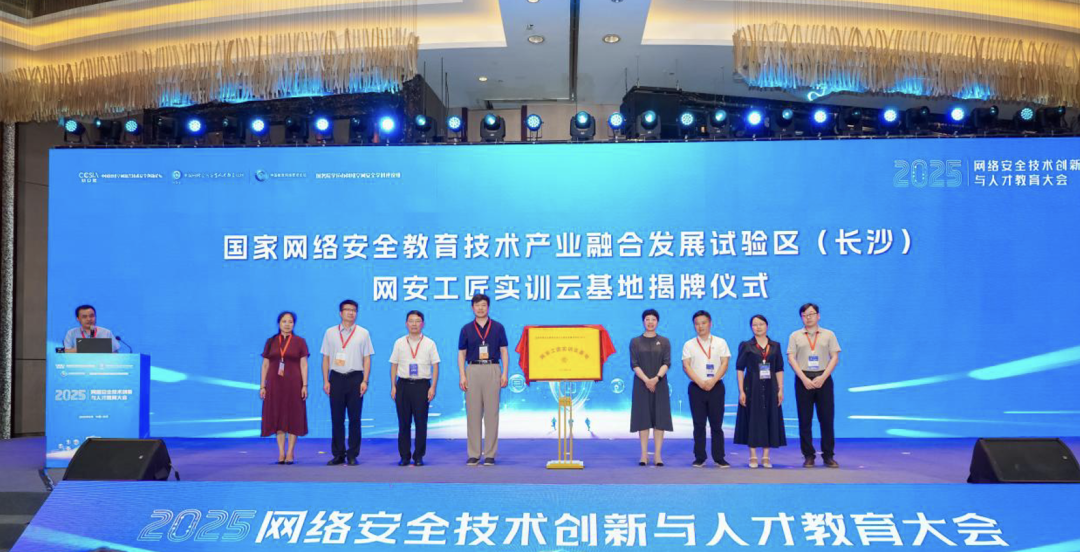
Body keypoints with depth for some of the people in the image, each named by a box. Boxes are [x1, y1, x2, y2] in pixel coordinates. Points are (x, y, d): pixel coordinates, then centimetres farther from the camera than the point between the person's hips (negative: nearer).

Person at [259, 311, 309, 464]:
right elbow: (265, 365, 9)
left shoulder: (299, 342, 3)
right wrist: (262, 386, 4)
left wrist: (305, 385, -7)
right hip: (274, 384, 2)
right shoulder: (271, 342, 8)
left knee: (293, 417, -1)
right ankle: (281, 453, 7)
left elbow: (304, 365, 0)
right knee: (277, 417, 2)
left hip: (293, 384, -2)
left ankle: (290, 453, 4)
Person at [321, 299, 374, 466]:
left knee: (354, 418, 1)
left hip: (355, 378, -1)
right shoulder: (330, 332, 9)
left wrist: (365, 381, -5)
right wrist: (326, 381, 2)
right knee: (337, 418, 3)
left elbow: (367, 359, 4)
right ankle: (338, 455, 11)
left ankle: (352, 455, 8)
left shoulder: (363, 333, 5)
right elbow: (326, 359, 10)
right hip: (336, 378, 1)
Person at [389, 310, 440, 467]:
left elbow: (435, 366, 3)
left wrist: (433, 387, -5)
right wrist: (393, 386, 3)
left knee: (421, 422, -1)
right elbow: (394, 365, 10)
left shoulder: (429, 344, 5)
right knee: (403, 423, 4)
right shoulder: (399, 343, 9)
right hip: (403, 384, 1)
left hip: (422, 385, -1)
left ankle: (418, 456, 7)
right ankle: (404, 456, 11)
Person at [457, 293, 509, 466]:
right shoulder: (466, 329, 7)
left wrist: (504, 373, -6)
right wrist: (462, 376, -5)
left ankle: (490, 454, 4)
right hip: (472, 371, 1)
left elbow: (504, 352, 4)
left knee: (491, 413, -1)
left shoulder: (498, 327, 6)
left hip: (492, 370, -1)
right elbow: (461, 354, 6)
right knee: (473, 413, 1)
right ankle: (474, 454, 7)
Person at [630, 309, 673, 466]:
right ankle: (644, 454, 3)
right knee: (643, 418, 0)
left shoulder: (664, 341, 6)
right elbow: (634, 364, -3)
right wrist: (646, 380, -16)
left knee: (659, 418, -2)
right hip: (641, 384, 0)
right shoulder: (635, 342, 4)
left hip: (659, 385, 0)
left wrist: (656, 378, -19)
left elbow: (667, 363, -2)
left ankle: (658, 455, 0)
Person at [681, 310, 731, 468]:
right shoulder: (689, 345, 6)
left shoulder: (720, 342, 6)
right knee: (699, 424, 2)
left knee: (717, 424, 1)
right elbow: (686, 366, -2)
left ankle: (719, 458, 5)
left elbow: (724, 364, -1)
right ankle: (699, 457, 7)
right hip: (696, 388, 0)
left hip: (716, 387, 0)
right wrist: (700, 382, -14)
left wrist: (712, 381, -14)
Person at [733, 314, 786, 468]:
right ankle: (753, 457, 9)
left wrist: (780, 389, 0)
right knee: (752, 420, 0)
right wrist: (741, 391, -8)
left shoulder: (775, 346, 8)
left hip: (770, 388, 2)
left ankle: (766, 457, 12)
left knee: (770, 420, 3)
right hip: (752, 388, -2)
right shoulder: (746, 346, 1)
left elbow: (779, 369, 9)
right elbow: (739, 369, -1)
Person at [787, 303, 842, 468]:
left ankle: (828, 455, 7)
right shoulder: (795, 336, 8)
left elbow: (835, 357, 2)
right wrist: (804, 379, -11)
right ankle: (808, 456, 6)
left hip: (823, 379, 0)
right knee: (805, 420, 1)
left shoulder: (828, 335, 9)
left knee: (826, 418, 0)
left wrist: (822, 377, -11)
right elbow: (791, 358, 0)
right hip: (803, 379, 0)